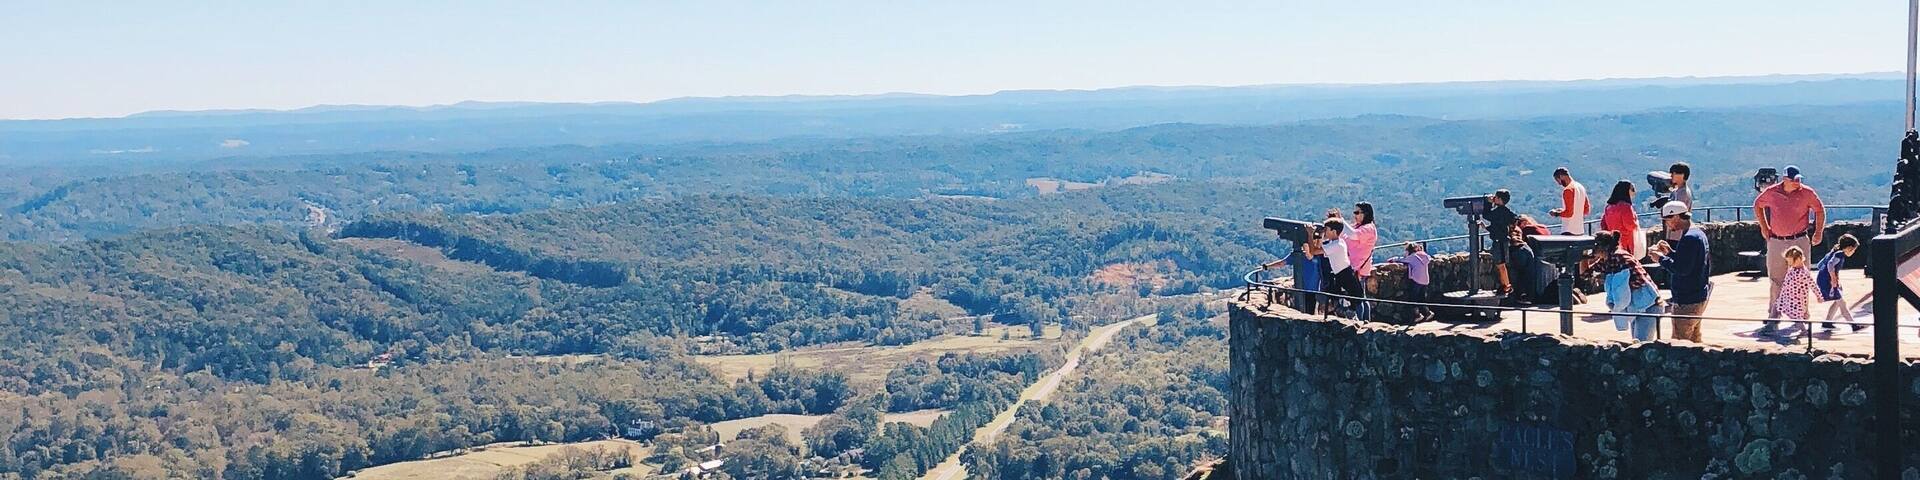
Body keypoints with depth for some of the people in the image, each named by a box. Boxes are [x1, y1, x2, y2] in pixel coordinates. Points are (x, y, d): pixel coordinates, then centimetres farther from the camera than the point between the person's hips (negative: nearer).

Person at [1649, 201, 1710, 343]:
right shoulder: (1699, 233, 13)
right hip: (1699, 297, 11)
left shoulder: (1689, 238, -20)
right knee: (1694, 340, 17)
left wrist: (1661, 258, -14)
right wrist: (1670, 252, 10)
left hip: (1687, 302, -11)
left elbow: (1682, 269, -25)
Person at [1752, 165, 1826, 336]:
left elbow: (1820, 210, 9)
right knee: (1775, 281, 2)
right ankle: (1773, 320, 4)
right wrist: (1764, 227, 13)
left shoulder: (1807, 193, -5)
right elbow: (1757, 205, 17)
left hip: (1800, 241, -1)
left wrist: (1818, 232, 5)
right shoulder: (1771, 193, -2)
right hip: (1776, 242, 1)